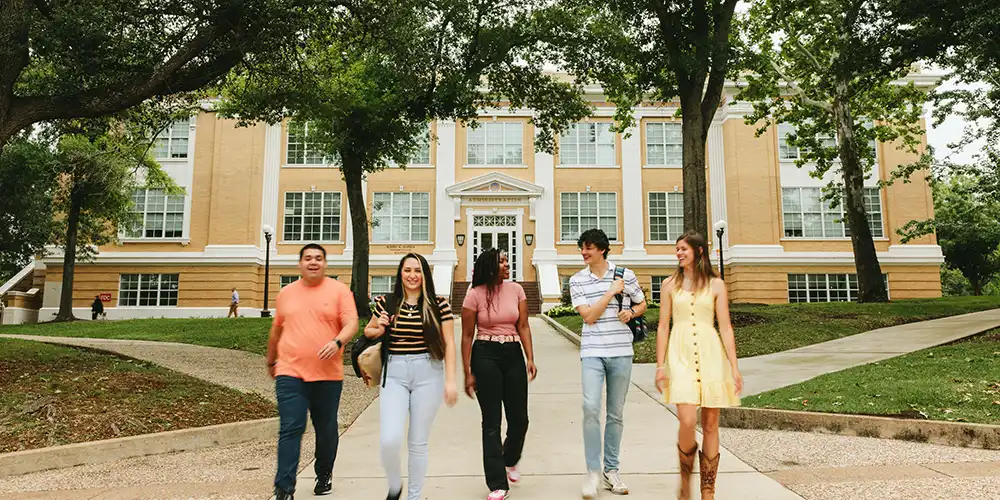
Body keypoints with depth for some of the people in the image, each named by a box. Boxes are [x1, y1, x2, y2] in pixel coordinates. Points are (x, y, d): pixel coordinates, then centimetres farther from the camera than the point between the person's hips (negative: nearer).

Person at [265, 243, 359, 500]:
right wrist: (271, 361, 28)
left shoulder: (339, 290, 0)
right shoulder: (286, 293, 10)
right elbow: (276, 330, 22)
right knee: (290, 430, -6)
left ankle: (324, 474, 34)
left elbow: (352, 324, -8)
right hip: (290, 373, 1)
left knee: (326, 430, 13)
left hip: (328, 376, -1)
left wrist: (337, 342, -27)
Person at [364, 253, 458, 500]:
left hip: (428, 374, -1)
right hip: (394, 374, 1)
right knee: (390, 439, -11)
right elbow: (368, 331, 19)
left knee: (418, 442, 8)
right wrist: (377, 329, -4)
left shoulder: (439, 305, -1)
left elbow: (448, 343, 0)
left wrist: (450, 380, -6)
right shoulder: (386, 303, 4)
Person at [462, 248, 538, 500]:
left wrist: (530, 358, -7)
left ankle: (510, 461, 39)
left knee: (519, 418, 7)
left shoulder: (516, 290, 4)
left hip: (513, 354, 4)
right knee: (492, 421, 1)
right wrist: (468, 373, -5)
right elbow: (467, 336, -3)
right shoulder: (475, 295, -6)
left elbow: (523, 326, 3)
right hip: (485, 356, -3)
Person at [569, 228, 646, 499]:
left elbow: (642, 304, 16)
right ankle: (593, 471, -3)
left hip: (621, 352, 1)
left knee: (616, 413, 9)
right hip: (592, 352, -1)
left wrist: (631, 312, -5)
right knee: (591, 407, -15)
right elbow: (589, 316, -6)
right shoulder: (577, 281, 3)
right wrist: (611, 292, -9)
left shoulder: (625, 275, 3)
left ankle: (611, 469, 22)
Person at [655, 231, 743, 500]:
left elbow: (725, 327, 4)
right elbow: (663, 327, 7)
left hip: (711, 354, 1)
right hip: (681, 354, -1)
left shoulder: (716, 285, 7)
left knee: (710, 425, 4)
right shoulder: (670, 284, 9)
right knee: (688, 422, -14)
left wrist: (734, 367, -3)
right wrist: (660, 365, 1)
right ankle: (685, 477, 13)